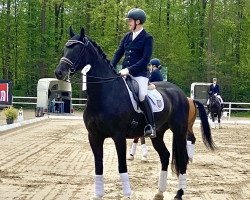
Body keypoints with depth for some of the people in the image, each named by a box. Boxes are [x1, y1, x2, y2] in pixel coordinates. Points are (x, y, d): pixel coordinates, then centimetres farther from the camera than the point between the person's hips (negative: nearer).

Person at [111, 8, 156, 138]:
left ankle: (151, 126, -16)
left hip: (140, 73, -7)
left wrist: (129, 70, -22)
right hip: (125, 72, 7)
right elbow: (118, 53, 11)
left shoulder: (147, 38, -5)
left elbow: (145, 59, -13)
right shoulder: (127, 36, 12)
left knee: (142, 95, -28)